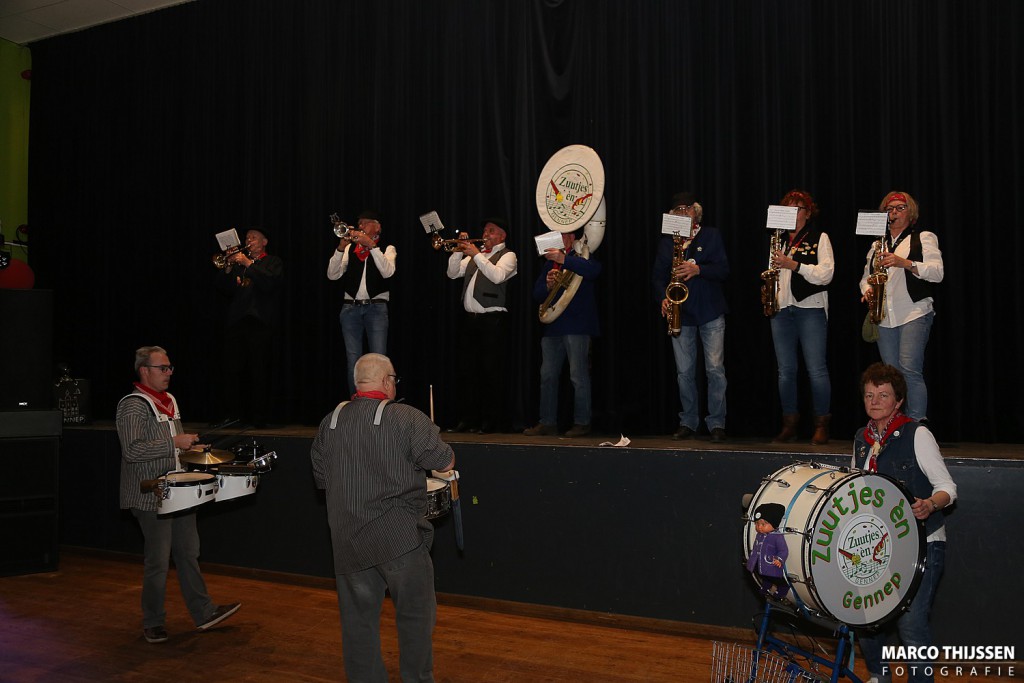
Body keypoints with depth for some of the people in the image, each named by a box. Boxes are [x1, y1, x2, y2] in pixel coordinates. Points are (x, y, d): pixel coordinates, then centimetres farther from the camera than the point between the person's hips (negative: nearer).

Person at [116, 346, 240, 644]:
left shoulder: (169, 401, 15)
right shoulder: (133, 406, -13)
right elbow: (132, 450, -24)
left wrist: (188, 445, 13)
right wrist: (174, 443, -24)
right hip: (152, 498, -8)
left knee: (188, 553, 13)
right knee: (158, 562, 0)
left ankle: (203, 613, 20)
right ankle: (153, 623, 15)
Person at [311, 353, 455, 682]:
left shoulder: (331, 421, 5)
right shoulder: (406, 418, -11)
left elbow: (321, 478, 13)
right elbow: (445, 462, -10)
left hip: (348, 540, 5)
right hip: (398, 537, -4)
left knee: (358, 618, 14)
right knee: (415, 613, 11)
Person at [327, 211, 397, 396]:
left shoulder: (387, 248, 7)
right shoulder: (350, 248, 13)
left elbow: (388, 272, -15)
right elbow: (332, 275, 1)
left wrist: (371, 245, -19)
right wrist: (340, 248, -11)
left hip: (376, 307, -3)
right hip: (351, 308, 3)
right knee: (353, 360, 3)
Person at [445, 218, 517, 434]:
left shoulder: (507, 255, 1)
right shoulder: (474, 254, 21)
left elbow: (497, 276, -18)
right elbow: (453, 273, 15)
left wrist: (477, 255, -16)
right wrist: (459, 251, 2)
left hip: (493, 319, -7)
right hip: (470, 318, 7)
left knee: (492, 371, -5)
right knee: (467, 369, 7)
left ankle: (492, 420, 0)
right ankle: (468, 418, 14)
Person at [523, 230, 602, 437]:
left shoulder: (581, 257, 2)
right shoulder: (550, 262, 20)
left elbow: (594, 270, -22)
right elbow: (537, 293, 15)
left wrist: (564, 260, -26)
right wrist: (548, 285, -7)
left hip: (577, 326, -7)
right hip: (552, 326, 7)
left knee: (579, 377, -4)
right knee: (547, 376, 7)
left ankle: (582, 423, 3)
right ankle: (547, 422, 14)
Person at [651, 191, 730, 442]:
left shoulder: (711, 236, 5)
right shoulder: (666, 242, 12)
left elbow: (723, 270, -4)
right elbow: (658, 276, 8)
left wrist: (698, 269, -20)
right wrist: (663, 297, -10)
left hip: (710, 311, -2)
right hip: (680, 313, 3)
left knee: (715, 369, -6)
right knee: (684, 372, 5)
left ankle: (717, 423, 2)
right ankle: (688, 422, 15)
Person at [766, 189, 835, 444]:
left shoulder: (819, 238, 3)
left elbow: (826, 274, -8)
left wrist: (793, 265, -17)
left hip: (810, 308, -5)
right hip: (781, 308, 5)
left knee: (816, 369, -6)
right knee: (785, 370, 5)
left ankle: (821, 425, 3)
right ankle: (789, 423, 12)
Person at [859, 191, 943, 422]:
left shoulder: (923, 238, 5)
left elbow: (937, 273, -6)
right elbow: (866, 275, 23)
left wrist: (905, 263, -19)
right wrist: (866, 290, 0)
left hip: (915, 314, -5)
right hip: (884, 317, 5)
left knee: (910, 370, -18)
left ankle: (919, 424, -13)